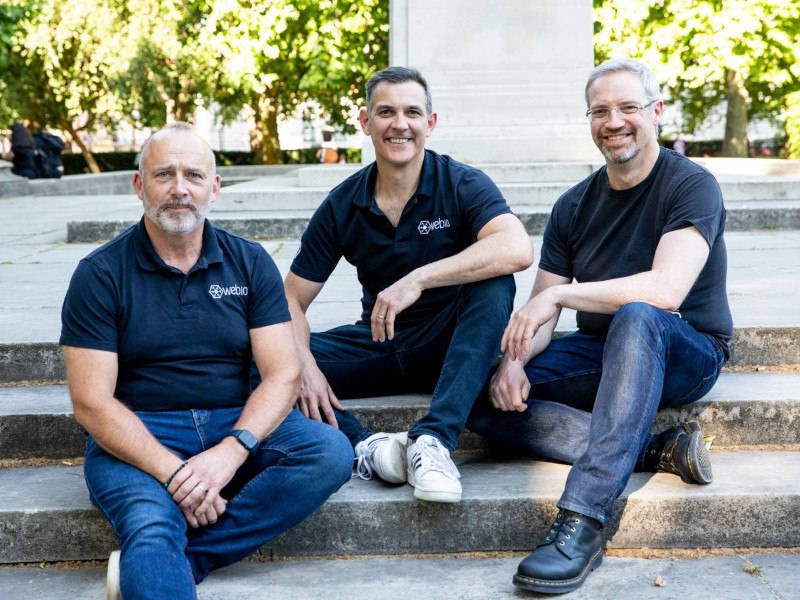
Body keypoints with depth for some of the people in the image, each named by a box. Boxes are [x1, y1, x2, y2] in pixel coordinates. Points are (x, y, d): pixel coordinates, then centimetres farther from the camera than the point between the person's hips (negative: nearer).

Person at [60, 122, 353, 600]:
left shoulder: (250, 263, 6)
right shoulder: (101, 274, -1)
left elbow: (282, 375, -2)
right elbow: (92, 402, -7)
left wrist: (229, 453, -20)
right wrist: (172, 472, -21)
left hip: (237, 425, 4)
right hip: (138, 436, -3)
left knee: (331, 452, -26)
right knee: (151, 524, -36)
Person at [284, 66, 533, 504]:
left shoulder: (462, 185, -11)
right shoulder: (342, 206, -2)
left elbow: (517, 249, -32)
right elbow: (292, 299, -2)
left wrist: (418, 279, -37)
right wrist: (304, 366, -23)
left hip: (449, 346, -3)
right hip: (379, 348, 3)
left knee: (493, 285, -33)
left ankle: (433, 439, -39)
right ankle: (363, 447, -35)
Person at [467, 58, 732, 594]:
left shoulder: (692, 185, -11)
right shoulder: (574, 207, 6)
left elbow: (666, 290, -27)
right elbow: (539, 316, 3)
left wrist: (559, 293, -28)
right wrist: (514, 360, -19)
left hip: (688, 354, -5)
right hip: (602, 352, 6)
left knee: (636, 317, -41)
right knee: (484, 401, -17)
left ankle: (581, 524, -45)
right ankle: (657, 450, -23)